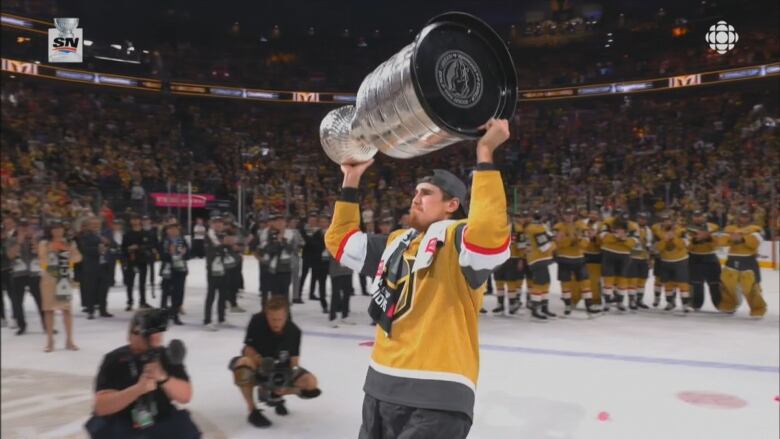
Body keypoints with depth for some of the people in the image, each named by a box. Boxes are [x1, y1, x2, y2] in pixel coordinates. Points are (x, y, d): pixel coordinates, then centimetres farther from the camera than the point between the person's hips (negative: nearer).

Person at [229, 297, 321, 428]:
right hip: (257, 364, -2)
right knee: (243, 363, -40)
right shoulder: (257, 321, -25)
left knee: (311, 383, -18)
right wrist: (261, 361, -39)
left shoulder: (294, 331, -19)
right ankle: (253, 411, -17)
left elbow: (294, 359, -12)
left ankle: (274, 394, 12)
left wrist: (292, 371, -34)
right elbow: (248, 349, -19)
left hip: (280, 368, 3)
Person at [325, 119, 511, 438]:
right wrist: (351, 181, 19)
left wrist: (485, 154, -28)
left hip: (436, 398, -8)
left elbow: (489, 234, -31)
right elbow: (341, 241, 24)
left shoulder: (457, 239, -9)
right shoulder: (397, 242, 15)